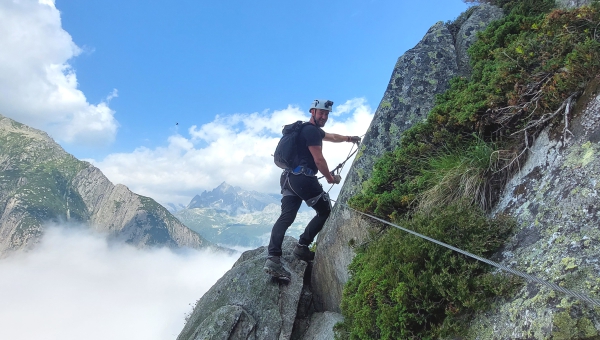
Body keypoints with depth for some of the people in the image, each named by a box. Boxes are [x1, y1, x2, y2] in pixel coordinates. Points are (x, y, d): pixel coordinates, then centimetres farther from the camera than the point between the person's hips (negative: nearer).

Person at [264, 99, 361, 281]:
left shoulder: (311, 130, 27)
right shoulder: (311, 131, -6)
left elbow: (332, 137, 46)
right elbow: (318, 160, -9)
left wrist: (348, 138, 56)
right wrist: (330, 177, 5)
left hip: (290, 177, 9)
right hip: (303, 177, -9)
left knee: (286, 216, -5)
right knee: (325, 211, 6)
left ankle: (273, 258, -16)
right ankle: (302, 246, 6)